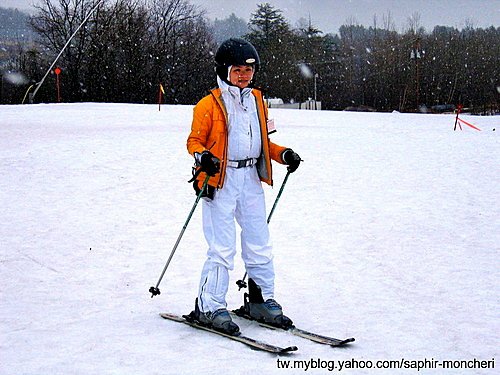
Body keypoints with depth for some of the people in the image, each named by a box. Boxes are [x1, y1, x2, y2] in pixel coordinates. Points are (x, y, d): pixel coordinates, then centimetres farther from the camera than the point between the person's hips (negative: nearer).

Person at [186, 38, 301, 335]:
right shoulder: (209, 105, -4)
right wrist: (203, 156, -23)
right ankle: (210, 307, 1)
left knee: (260, 244, 10)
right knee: (222, 248, -8)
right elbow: (195, 140, -2)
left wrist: (283, 154, 7)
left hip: (251, 179, 6)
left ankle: (263, 300, 23)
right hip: (221, 179, -6)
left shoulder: (257, 101, 15)